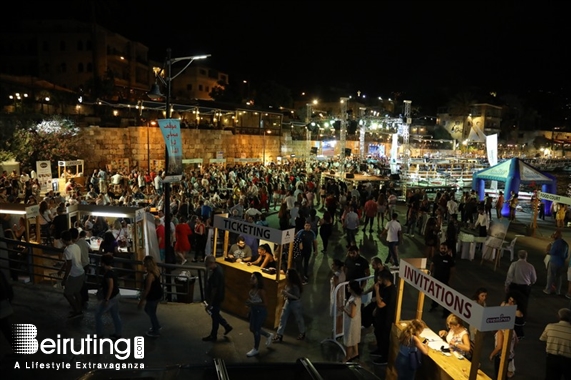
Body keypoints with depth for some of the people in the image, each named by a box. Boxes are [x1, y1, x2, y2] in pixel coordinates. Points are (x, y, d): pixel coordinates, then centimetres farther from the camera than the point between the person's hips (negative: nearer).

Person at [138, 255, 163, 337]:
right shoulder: (157, 269, -6)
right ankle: (157, 326, 41)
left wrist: (142, 300, -16)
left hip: (153, 296, -9)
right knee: (148, 310, 28)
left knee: (151, 313, 13)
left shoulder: (149, 275, -30)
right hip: (158, 294, 9)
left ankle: (156, 332, 31)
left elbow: (147, 289, -24)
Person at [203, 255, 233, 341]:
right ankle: (227, 326, 35)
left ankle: (213, 336, 25)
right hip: (217, 297, 9)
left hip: (216, 299, -9)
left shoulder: (216, 274, -31)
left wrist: (210, 304, -19)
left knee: (214, 316, 8)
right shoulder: (217, 268, -1)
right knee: (215, 314, 23)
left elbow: (214, 290, -25)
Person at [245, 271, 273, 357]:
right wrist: (249, 304, -4)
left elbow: (265, 304, -23)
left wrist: (253, 304, -26)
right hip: (253, 311, 8)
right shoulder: (252, 289, -2)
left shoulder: (261, 291, -24)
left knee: (256, 330, 3)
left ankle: (255, 349, 25)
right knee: (252, 329, 18)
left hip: (261, 312, -8)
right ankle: (269, 335, 42)